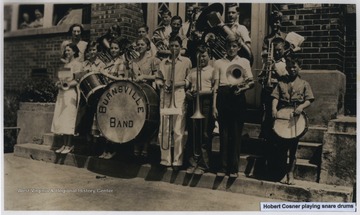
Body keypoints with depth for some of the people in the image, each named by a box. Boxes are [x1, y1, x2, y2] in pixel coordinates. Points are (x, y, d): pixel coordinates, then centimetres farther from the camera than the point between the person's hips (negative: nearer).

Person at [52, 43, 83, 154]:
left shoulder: (77, 64, -2)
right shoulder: (66, 65, 21)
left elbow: (78, 80, -10)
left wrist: (67, 84, -22)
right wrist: (59, 83, 5)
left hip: (71, 92, -8)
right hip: (62, 93, 8)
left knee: (68, 119, -9)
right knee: (62, 119, 4)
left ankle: (69, 145, -5)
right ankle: (65, 144, 9)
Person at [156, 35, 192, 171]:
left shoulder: (186, 61, 7)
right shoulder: (163, 62, 16)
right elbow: (158, 78, 19)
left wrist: (177, 84, -8)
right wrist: (162, 84, -2)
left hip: (179, 98, -3)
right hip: (165, 98, 3)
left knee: (178, 131, -5)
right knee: (164, 130, 2)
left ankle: (177, 161, 3)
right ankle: (165, 160, 12)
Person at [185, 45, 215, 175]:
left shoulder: (213, 70, 6)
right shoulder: (193, 71, 21)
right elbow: (185, 83, 12)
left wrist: (201, 92, -16)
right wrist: (187, 92, -8)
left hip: (206, 102, -4)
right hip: (193, 102, 5)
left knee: (205, 134, -3)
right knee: (192, 133, 5)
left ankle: (203, 164, 5)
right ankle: (194, 161, 15)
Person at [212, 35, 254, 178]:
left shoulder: (244, 62, 12)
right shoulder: (219, 63, 13)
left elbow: (251, 82, 5)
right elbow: (216, 85, 8)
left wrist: (243, 88, -18)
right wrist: (214, 105, 0)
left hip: (238, 98, 0)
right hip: (223, 97, 0)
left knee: (236, 133, 1)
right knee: (224, 133, 2)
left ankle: (234, 168, 10)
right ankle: (223, 167, 10)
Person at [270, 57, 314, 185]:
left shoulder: (304, 84, 8)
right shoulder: (281, 83, 11)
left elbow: (309, 100, 1)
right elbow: (275, 97, 1)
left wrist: (301, 106, -19)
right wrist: (274, 108, -16)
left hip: (296, 118, -1)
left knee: (293, 146, 5)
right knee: (281, 146, 4)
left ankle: (290, 173, 17)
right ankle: (284, 173, 16)